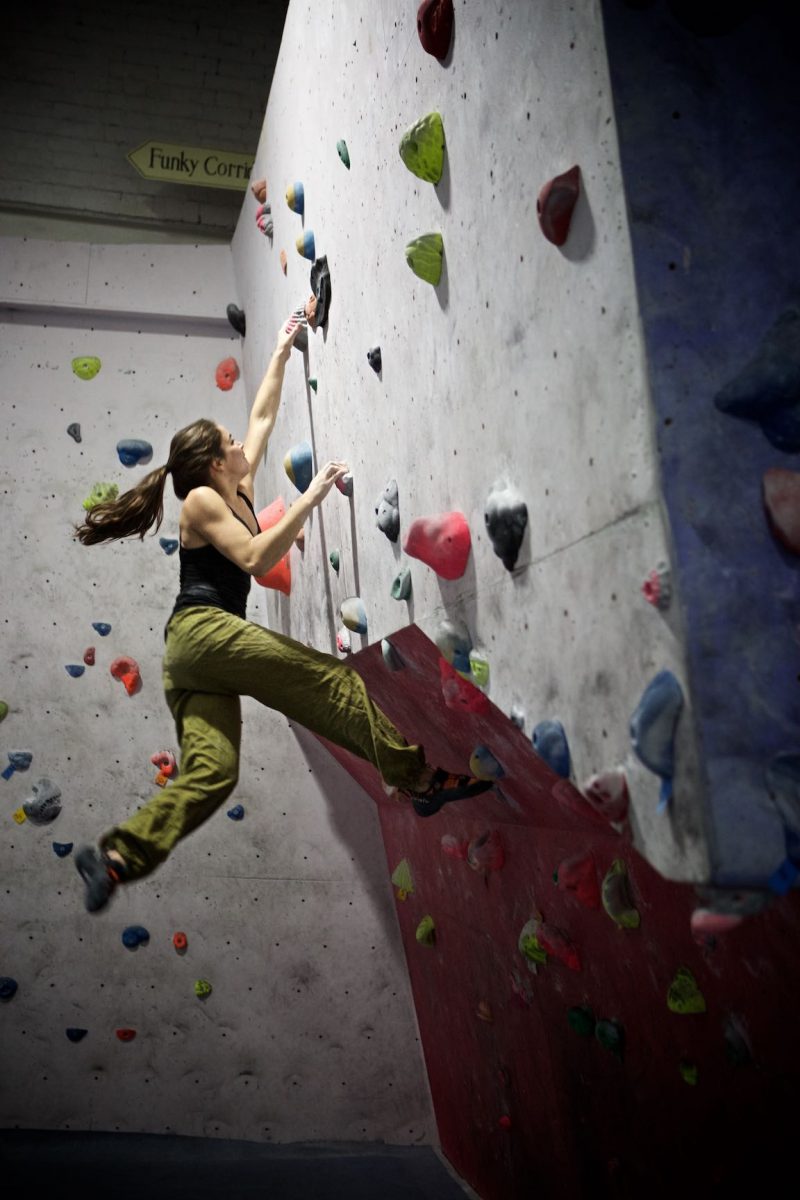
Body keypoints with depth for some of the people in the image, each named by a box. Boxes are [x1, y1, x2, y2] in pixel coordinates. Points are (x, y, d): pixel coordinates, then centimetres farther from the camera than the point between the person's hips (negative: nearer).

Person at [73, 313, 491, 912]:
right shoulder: (201, 500, -1)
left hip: (190, 648, 9)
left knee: (211, 771, -5)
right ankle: (423, 778, -14)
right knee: (333, 681, -14)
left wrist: (282, 351, 36)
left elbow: (263, 417, 30)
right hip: (203, 631, -9)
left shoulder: (238, 491, 22)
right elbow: (256, 559, -15)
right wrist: (309, 498, -15)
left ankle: (115, 855, -10)